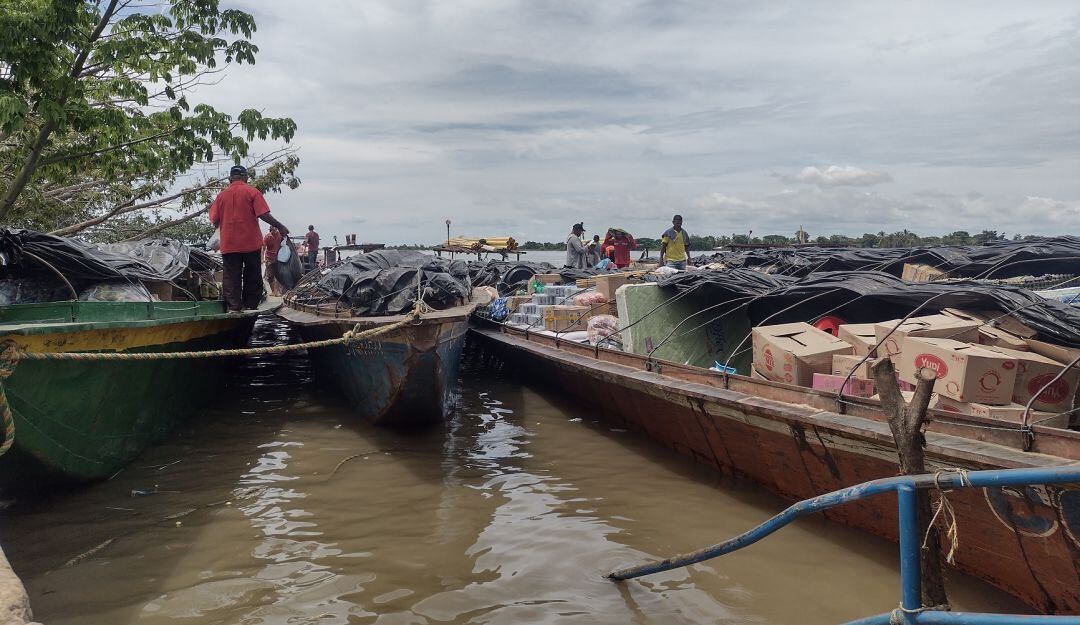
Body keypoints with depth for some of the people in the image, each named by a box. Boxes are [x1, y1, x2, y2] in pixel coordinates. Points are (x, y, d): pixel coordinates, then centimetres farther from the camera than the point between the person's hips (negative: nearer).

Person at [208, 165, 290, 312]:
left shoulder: (222, 195, 5)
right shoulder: (252, 192, -4)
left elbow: (214, 220, 5)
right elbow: (264, 214, -12)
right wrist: (280, 227, -1)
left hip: (229, 244, 2)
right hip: (251, 243, -2)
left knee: (231, 276, 5)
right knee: (252, 277, 9)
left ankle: (233, 306, -1)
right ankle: (250, 306, 11)